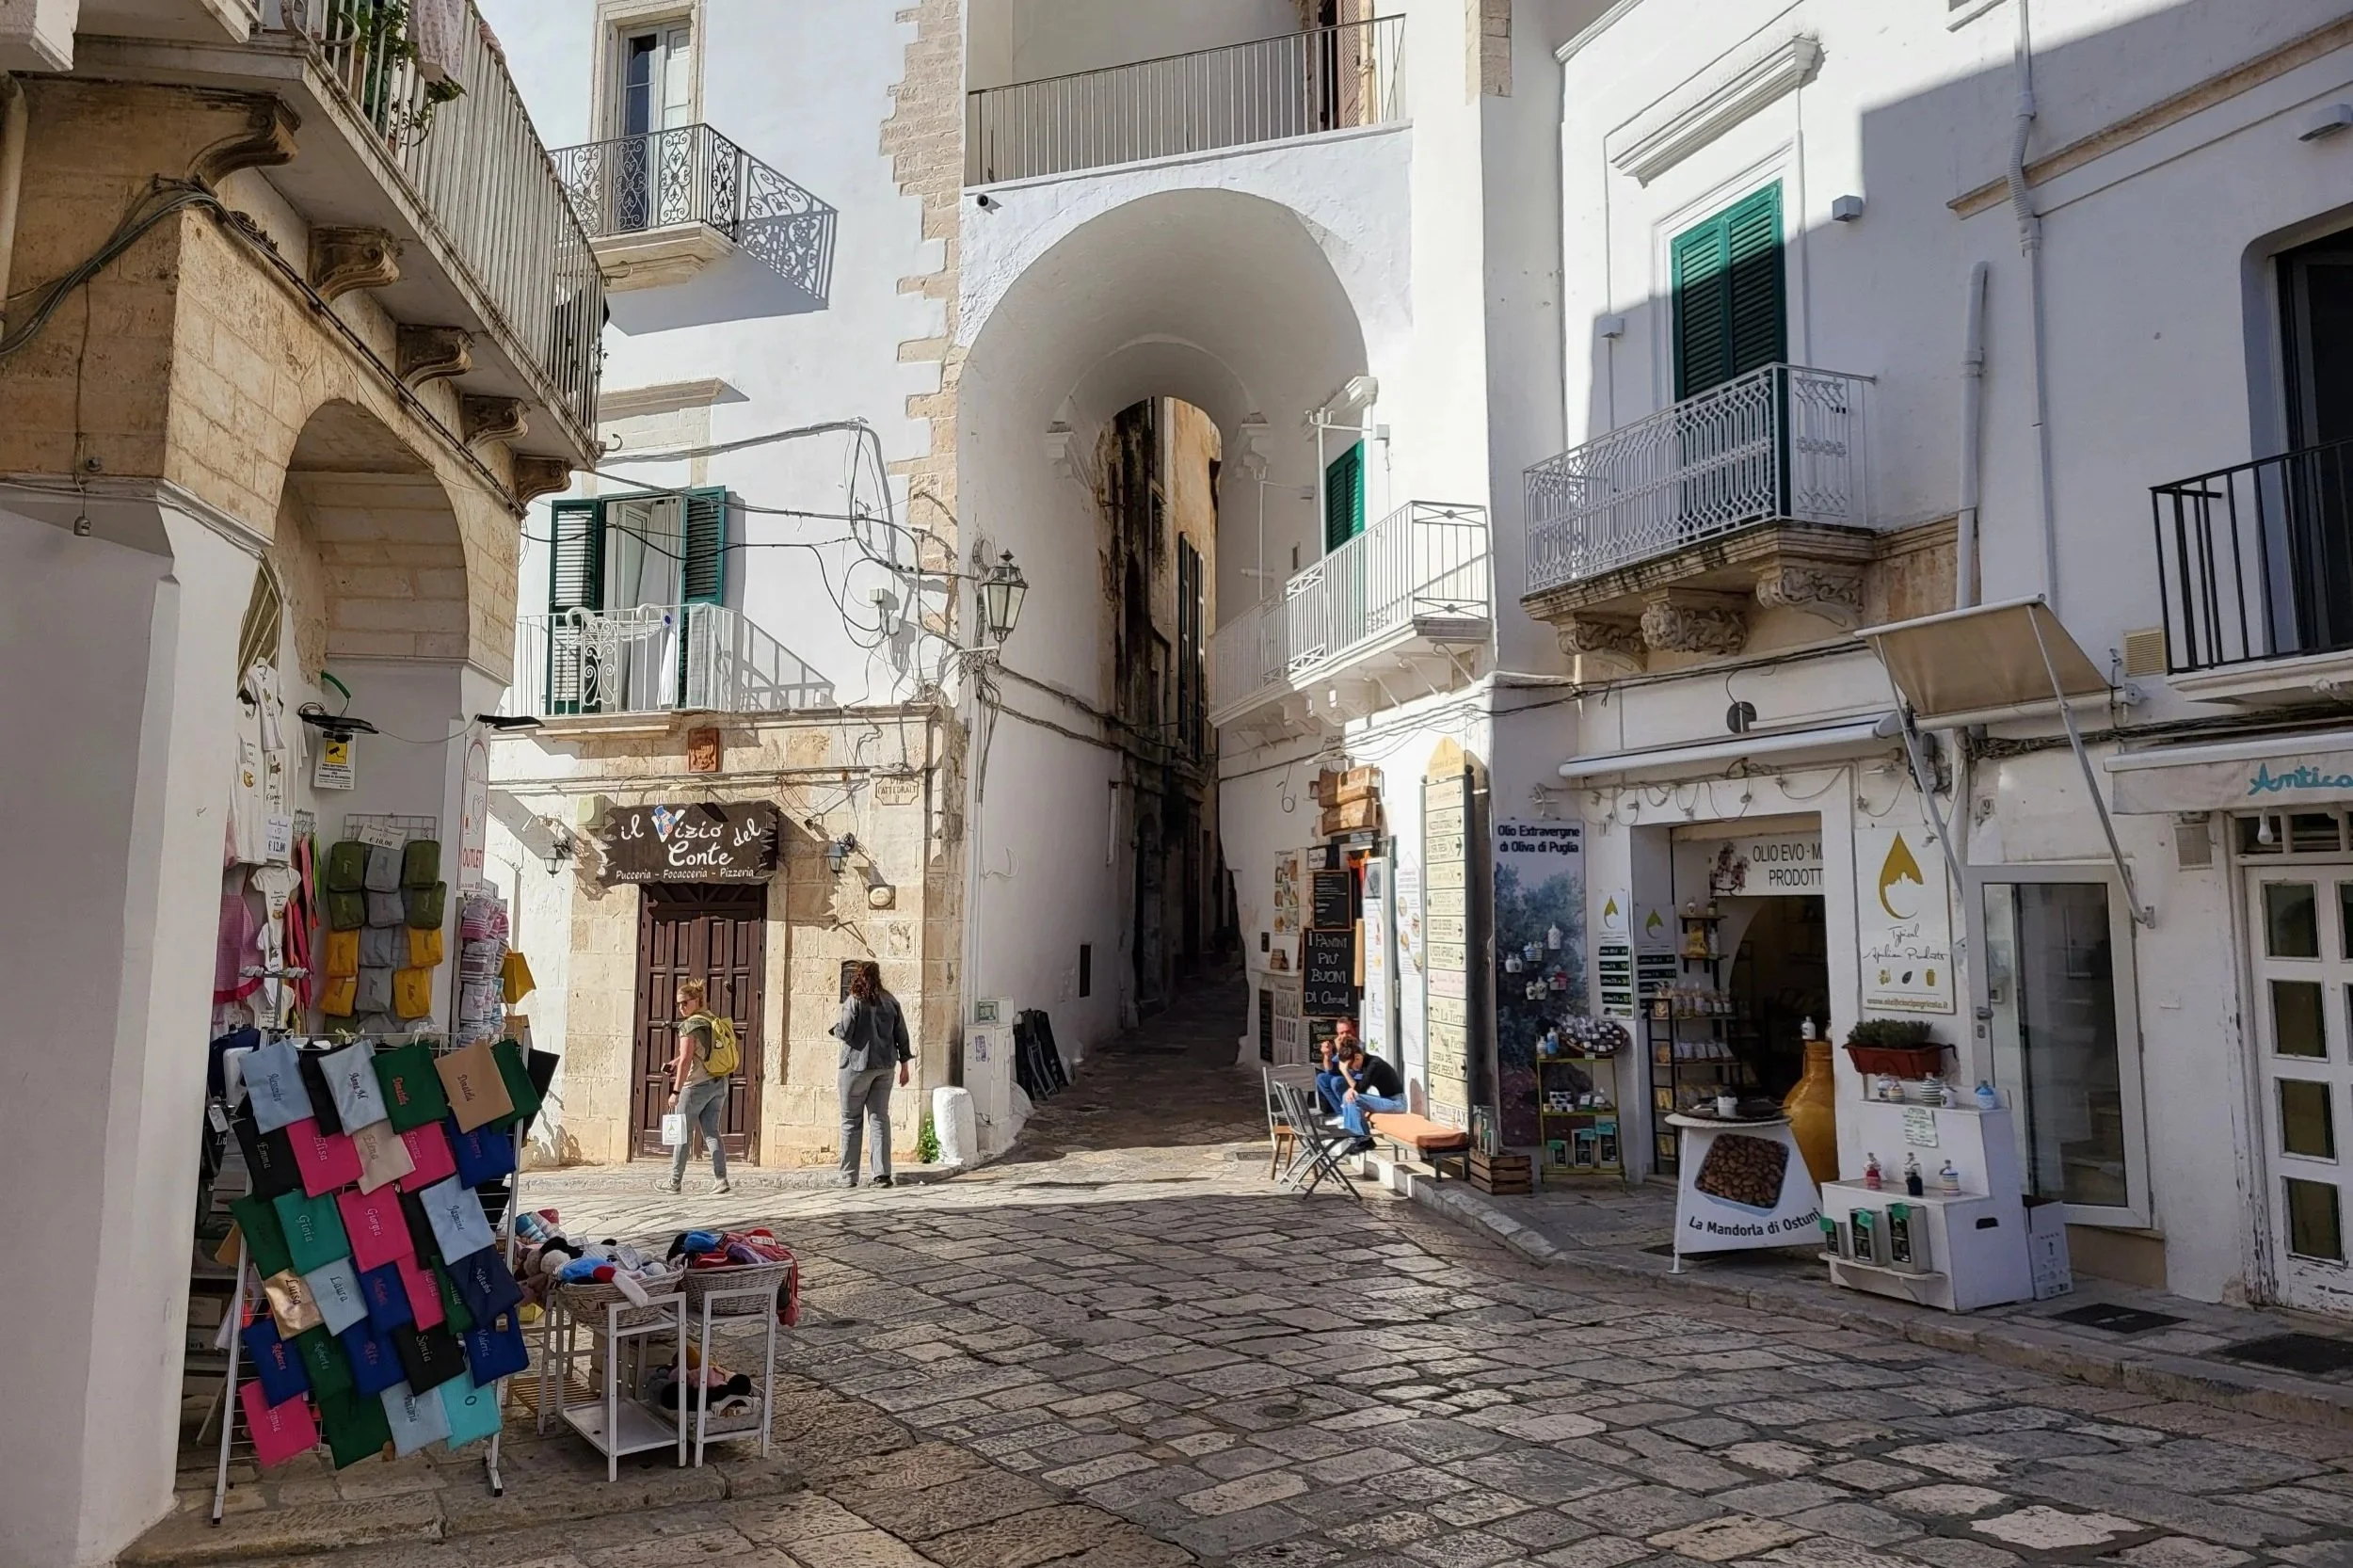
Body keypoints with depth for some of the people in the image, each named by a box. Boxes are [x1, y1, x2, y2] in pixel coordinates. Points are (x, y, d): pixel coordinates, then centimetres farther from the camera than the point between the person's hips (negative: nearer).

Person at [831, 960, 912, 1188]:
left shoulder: (854, 1001, -10)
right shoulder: (890, 1001, 5)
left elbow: (844, 1033, -13)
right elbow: (901, 1034, 7)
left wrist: (837, 1025, 10)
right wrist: (904, 1064, 14)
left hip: (857, 1065, -4)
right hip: (885, 1066, 4)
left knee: (851, 1120, 5)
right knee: (880, 1118, 7)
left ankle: (849, 1176, 7)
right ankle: (882, 1173, 1)